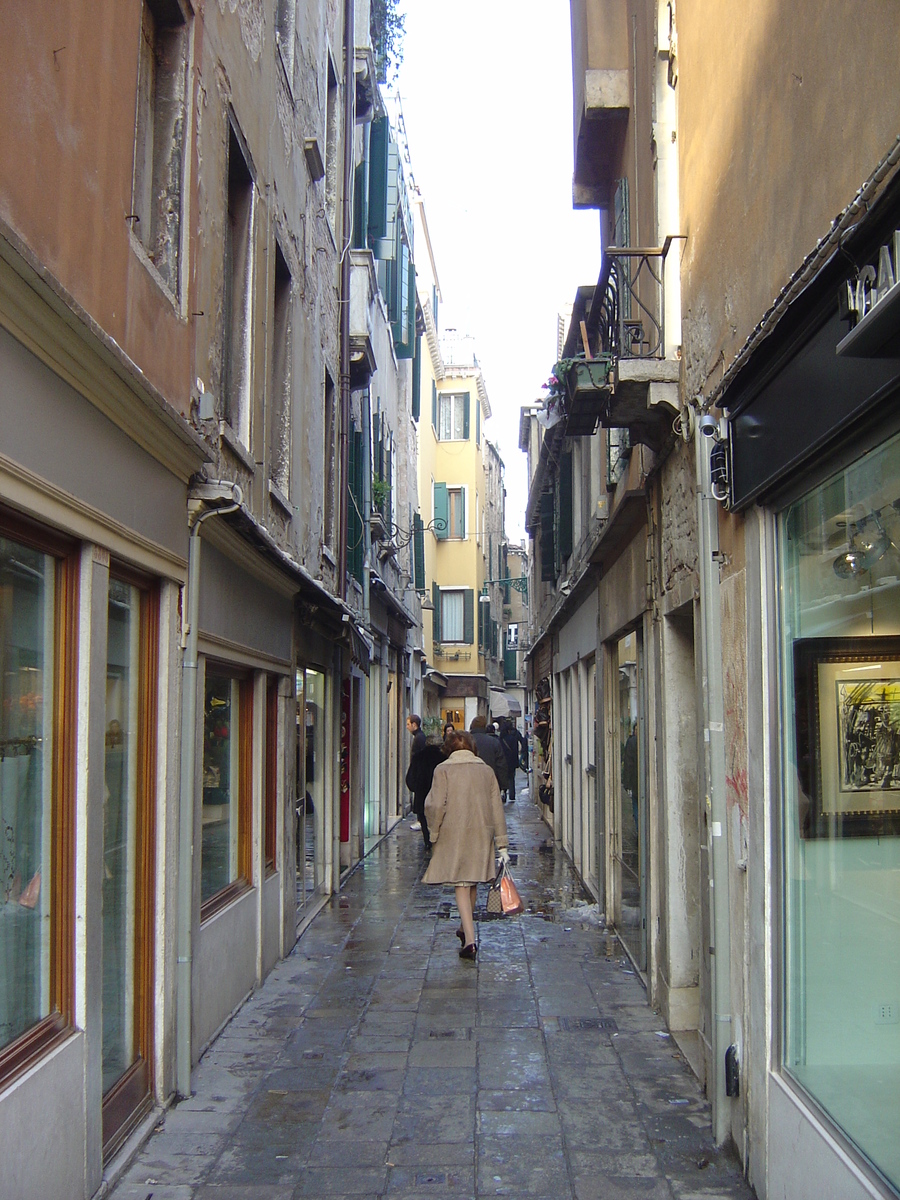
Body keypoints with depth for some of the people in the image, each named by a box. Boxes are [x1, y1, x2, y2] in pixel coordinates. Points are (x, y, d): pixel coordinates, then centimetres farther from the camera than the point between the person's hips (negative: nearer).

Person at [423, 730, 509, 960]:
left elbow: (435, 806, -13)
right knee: (473, 884, 19)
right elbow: (497, 808, 5)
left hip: (453, 836, -3)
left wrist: (434, 833, 1)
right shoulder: (486, 770, 6)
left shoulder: (443, 770, -4)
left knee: (461, 885, -2)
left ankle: (470, 940, -13)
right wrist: (502, 844, 7)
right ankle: (466, 928, 36)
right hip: (481, 836, 4)